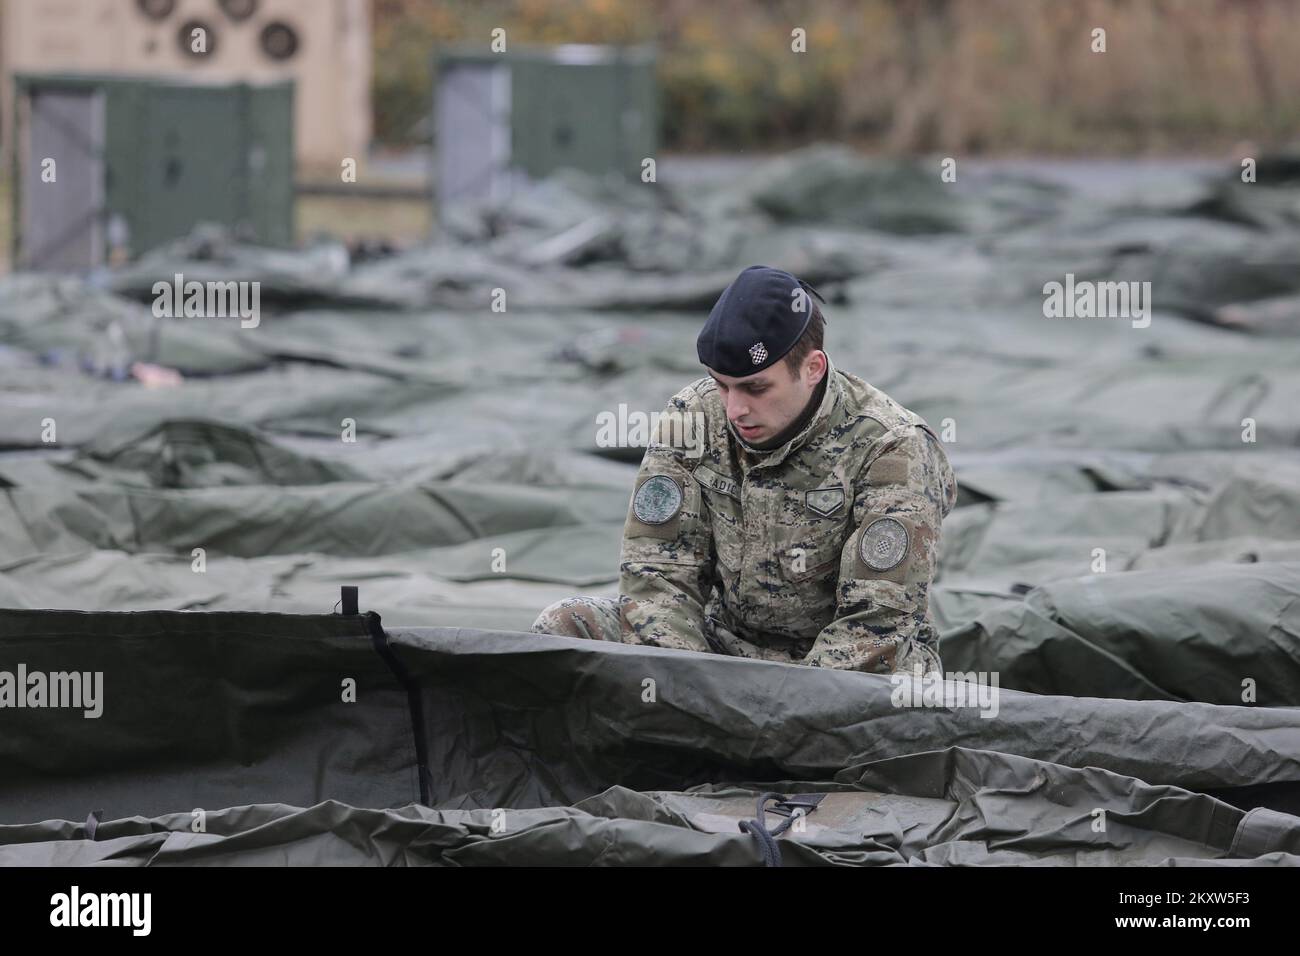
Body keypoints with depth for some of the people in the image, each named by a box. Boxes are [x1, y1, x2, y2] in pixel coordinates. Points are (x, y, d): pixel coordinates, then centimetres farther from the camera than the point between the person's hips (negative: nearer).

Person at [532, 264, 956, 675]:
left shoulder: (893, 449, -17)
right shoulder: (691, 419, -3)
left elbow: (875, 622, -21)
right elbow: (658, 572, -5)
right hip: (722, 643, 4)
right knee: (562, 626, -16)